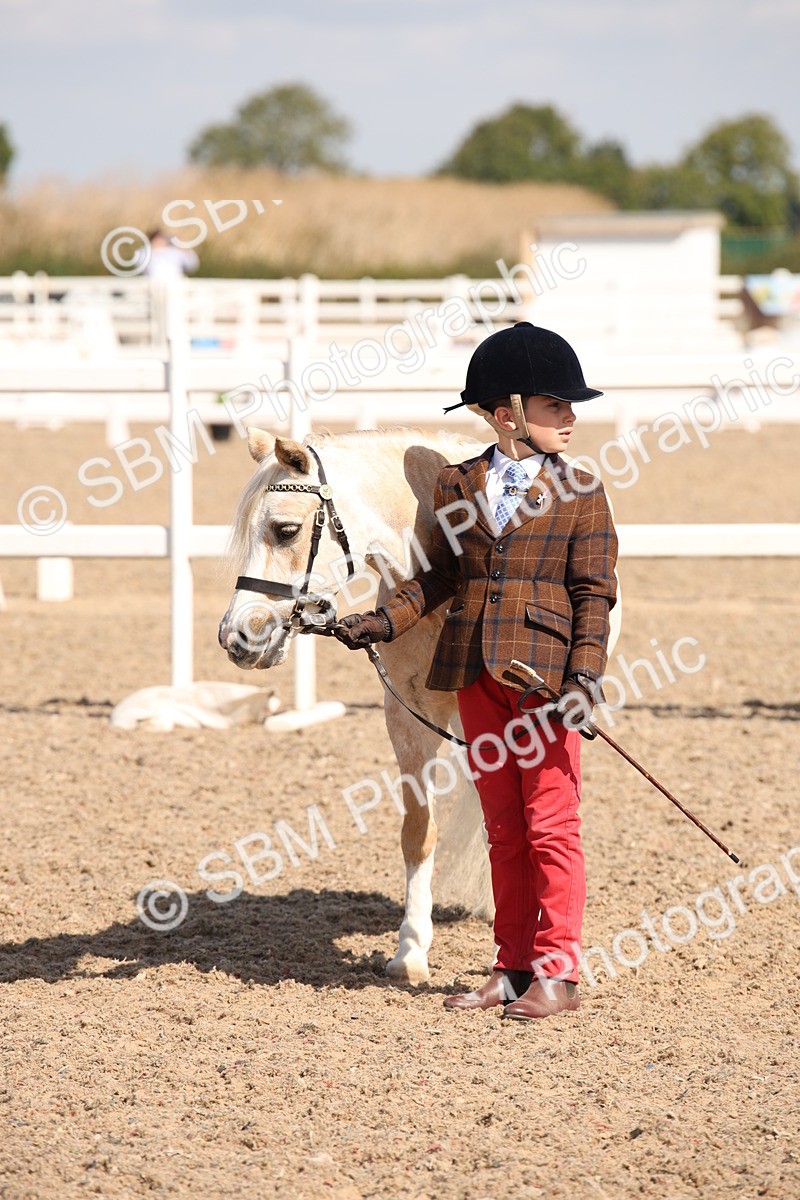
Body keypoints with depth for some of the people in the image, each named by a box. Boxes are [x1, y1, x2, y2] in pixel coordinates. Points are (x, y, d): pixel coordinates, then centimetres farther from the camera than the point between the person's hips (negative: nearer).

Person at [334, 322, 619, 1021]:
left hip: (544, 670, -4)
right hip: (476, 673, 4)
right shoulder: (459, 486, 7)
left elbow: (594, 594, -5)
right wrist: (384, 623, 4)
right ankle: (513, 968, 18)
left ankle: (557, 974, 6)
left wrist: (583, 675, -17)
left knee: (550, 826, -1)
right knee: (503, 829, 11)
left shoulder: (581, 493, -2)